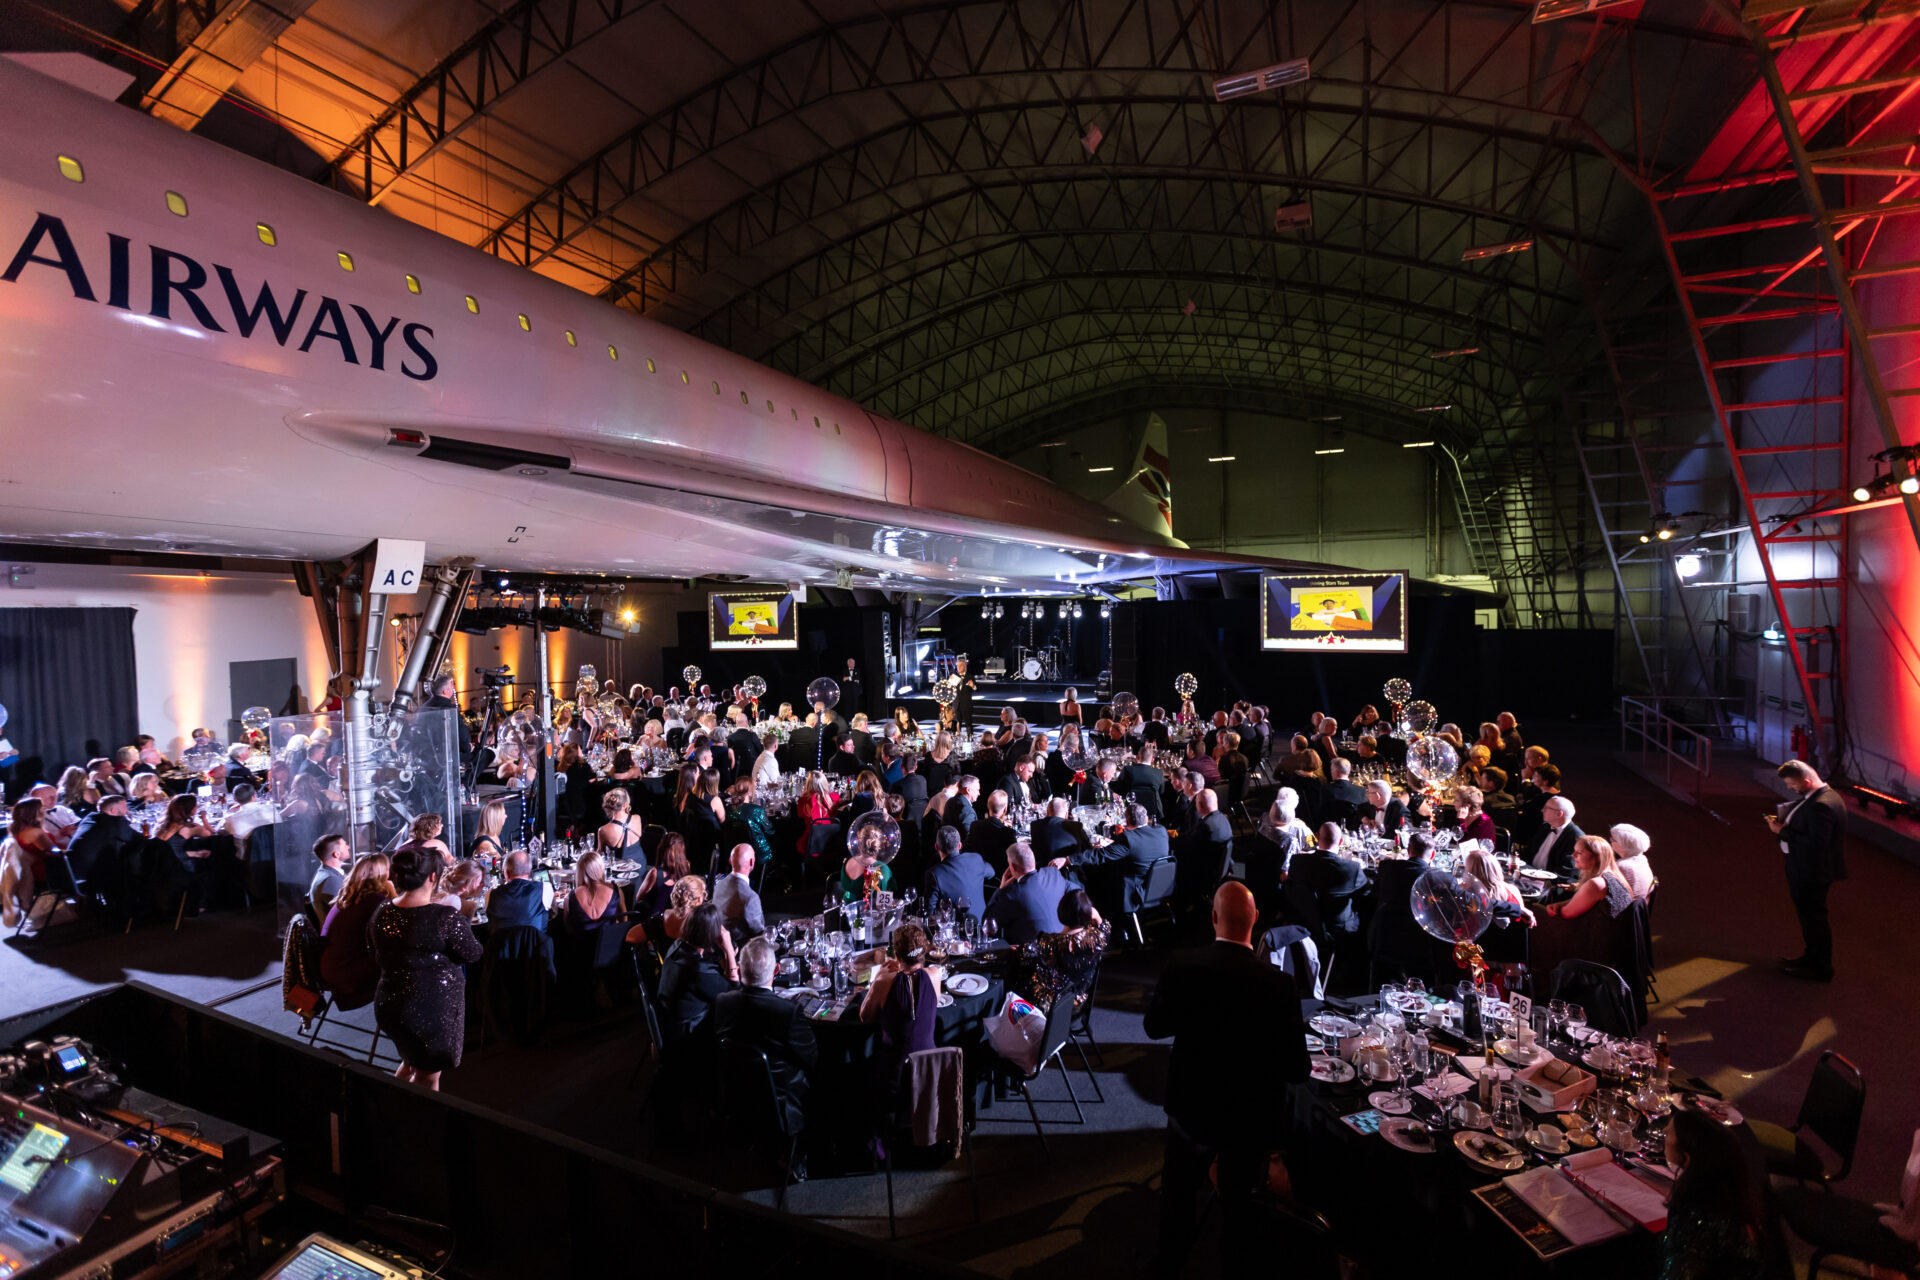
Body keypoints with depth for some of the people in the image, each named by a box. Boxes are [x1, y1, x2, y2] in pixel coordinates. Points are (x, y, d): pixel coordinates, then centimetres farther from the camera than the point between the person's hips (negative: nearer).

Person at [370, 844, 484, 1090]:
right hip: (432, 1012, -6)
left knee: (411, 1062, 32)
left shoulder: (382, 913, -5)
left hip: (388, 1007, 6)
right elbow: (472, 954, -13)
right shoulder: (446, 918, -26)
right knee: (427, 1077, 15)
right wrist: (459, 924, 2)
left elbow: (379, 957, 12)